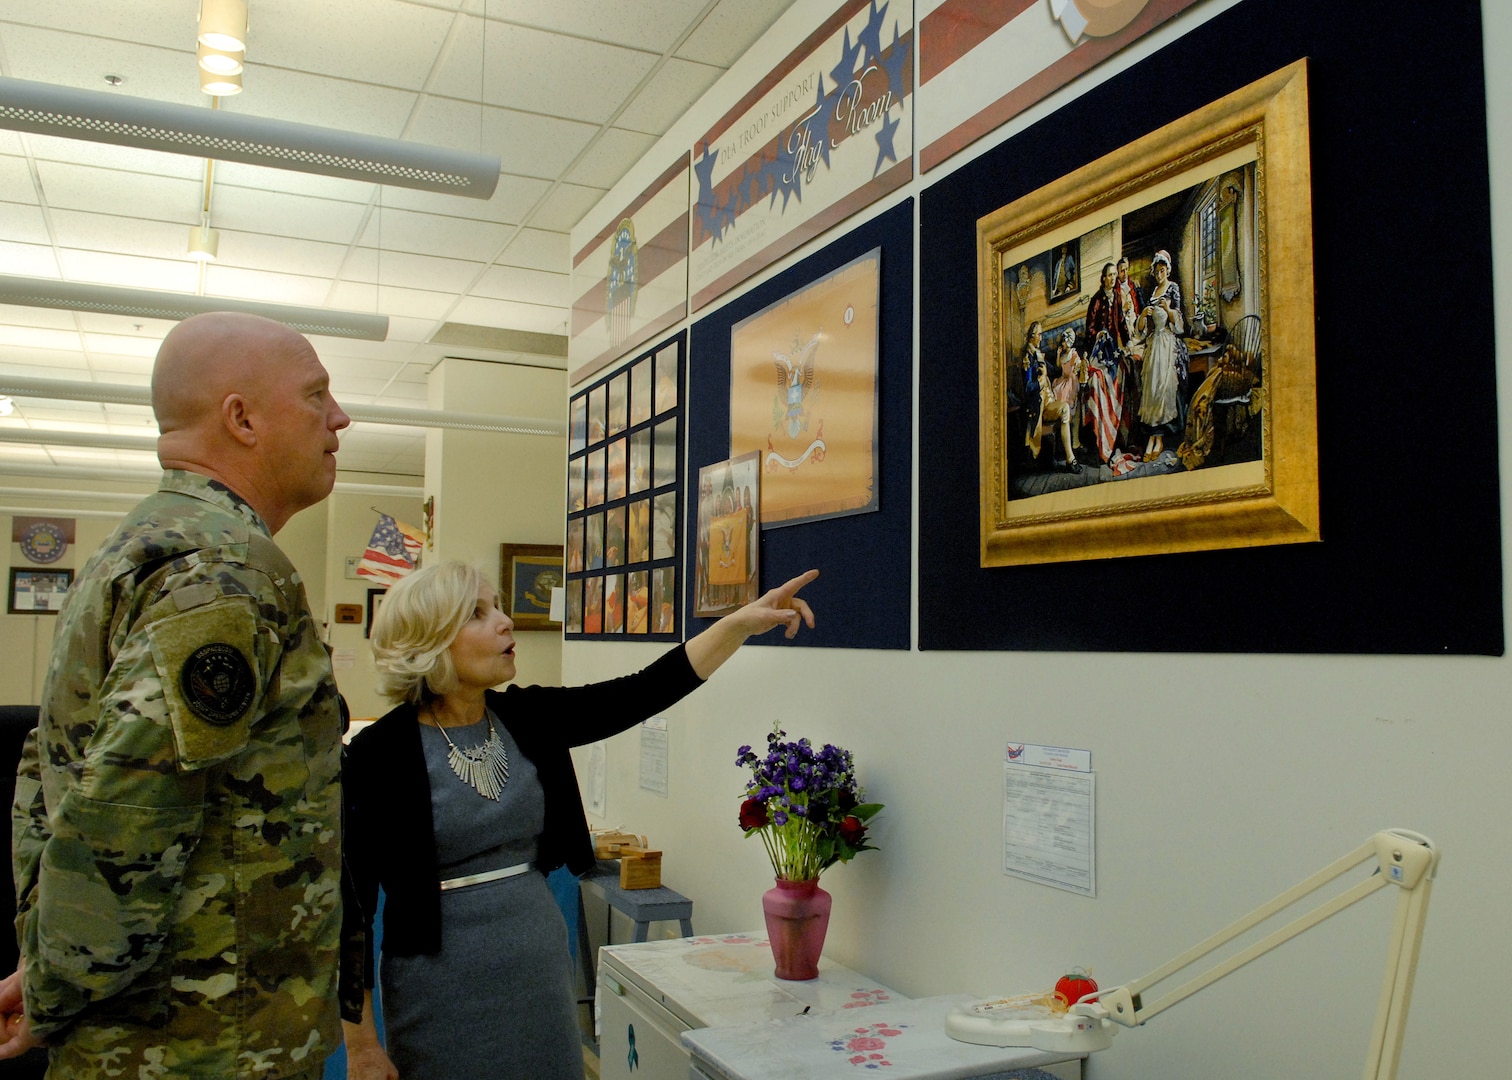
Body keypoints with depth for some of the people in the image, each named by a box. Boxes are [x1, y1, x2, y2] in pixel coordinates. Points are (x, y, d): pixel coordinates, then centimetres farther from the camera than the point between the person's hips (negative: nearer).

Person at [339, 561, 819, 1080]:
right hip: (442, 984, -5)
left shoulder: (526, 719, 0)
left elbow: (644, 692, -6)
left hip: (543, 968, 5)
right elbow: (353, 904, -11)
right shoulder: (381, 752, -14)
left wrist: (742, 621, -14)